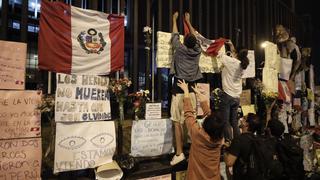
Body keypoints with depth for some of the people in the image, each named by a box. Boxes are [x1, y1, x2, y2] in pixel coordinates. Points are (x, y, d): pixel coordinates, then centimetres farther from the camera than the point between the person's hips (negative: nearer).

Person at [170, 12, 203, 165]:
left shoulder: (180, 49, 0)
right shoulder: (197, 51, 8)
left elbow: (175, 35, 18)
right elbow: (194, 36, 26)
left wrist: (174, 19, 34)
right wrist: (188, 21, 40)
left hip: (179, 90, -4)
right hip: (191, 91, 4)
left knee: (177, 122, -3)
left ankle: (179, 153, -4)